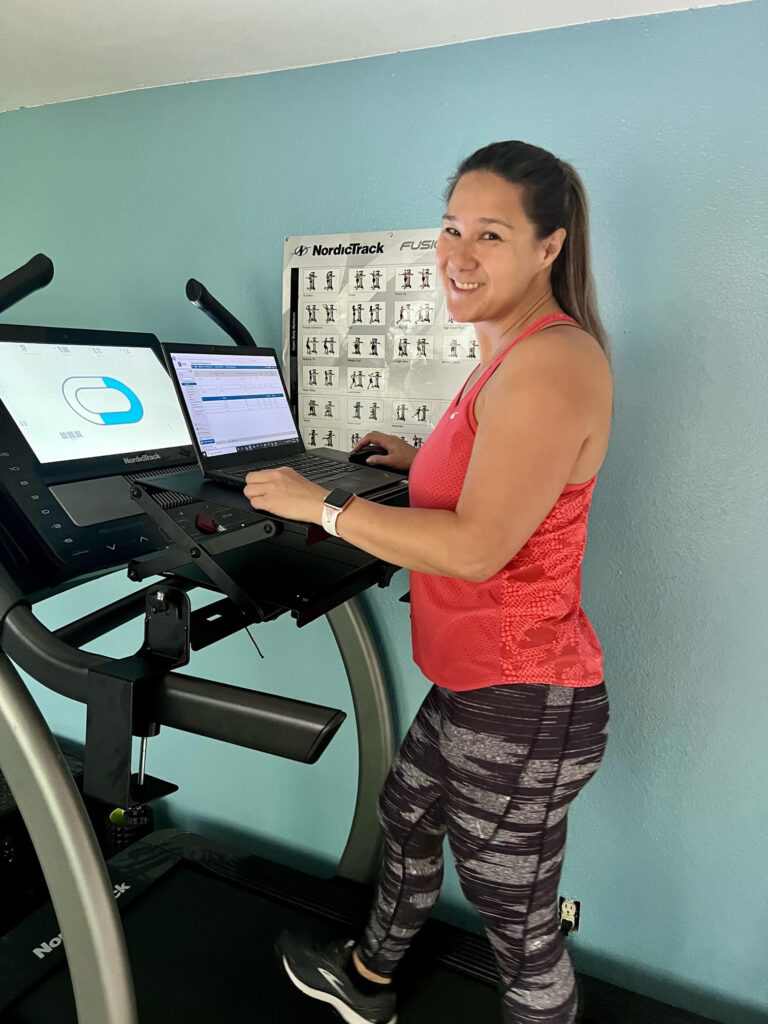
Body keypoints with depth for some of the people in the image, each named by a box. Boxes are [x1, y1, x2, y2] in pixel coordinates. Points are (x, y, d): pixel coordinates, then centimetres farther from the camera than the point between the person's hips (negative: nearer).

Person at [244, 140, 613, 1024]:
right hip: (476, 682, 11)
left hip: (521, 703, -11)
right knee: (407, 820, 29)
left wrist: (319, 505, -19)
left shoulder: (552, 362, -22)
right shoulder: (514, 352, 11)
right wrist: (425, 460, 19)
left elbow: (479, 546, -28)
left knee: (517, 921, 11)